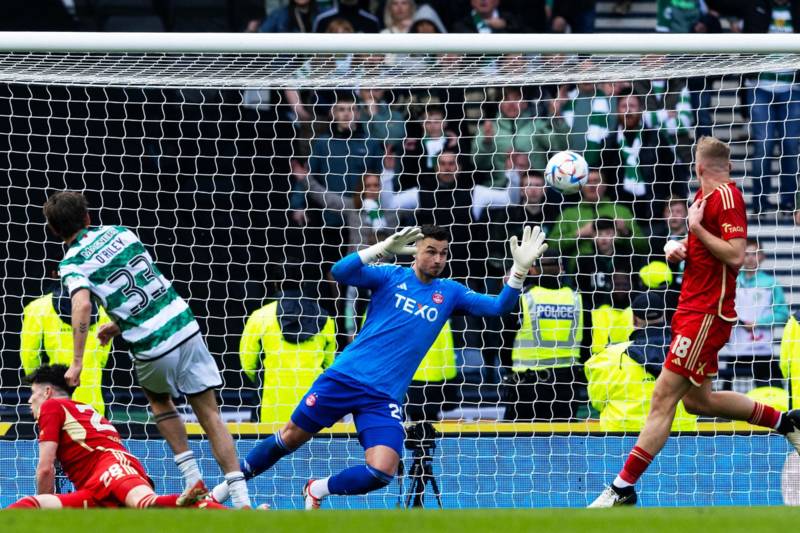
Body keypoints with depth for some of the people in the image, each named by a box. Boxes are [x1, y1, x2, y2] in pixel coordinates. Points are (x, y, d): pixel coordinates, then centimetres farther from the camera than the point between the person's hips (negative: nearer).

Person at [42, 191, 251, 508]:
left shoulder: (72, 264, -5)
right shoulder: (119, 232, 11)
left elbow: (82, 305, -24)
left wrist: (77, 362, -27)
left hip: (153, 349, -3)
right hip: (186, 327, 3)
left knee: (159, 400, 30)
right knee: (210, 415, 7)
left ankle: (193, 479, 22)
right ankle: (241, 499, -2)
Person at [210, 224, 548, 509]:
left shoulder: (449, 293, 7)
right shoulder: (391, 276, 0)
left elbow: (498, 307, 0)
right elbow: (341, 272, -14)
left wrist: (520, 269, -16)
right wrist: (386, 247, -25)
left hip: (384, 398, 2)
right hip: (344, 377, -1)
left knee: (381, 472, -16)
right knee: (292, 437, 5)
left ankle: (316, 490, 10)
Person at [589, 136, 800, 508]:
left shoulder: (726, 196, -14)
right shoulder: (705, 195, 13)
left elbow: (735, 255, -22)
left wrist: (696, 228, -17)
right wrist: (683, 250, 7)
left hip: (707, 313, -10)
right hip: (693, 308, 10)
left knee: (664, 397, -12)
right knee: (697, 400, 18)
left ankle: (624, 487, -13)